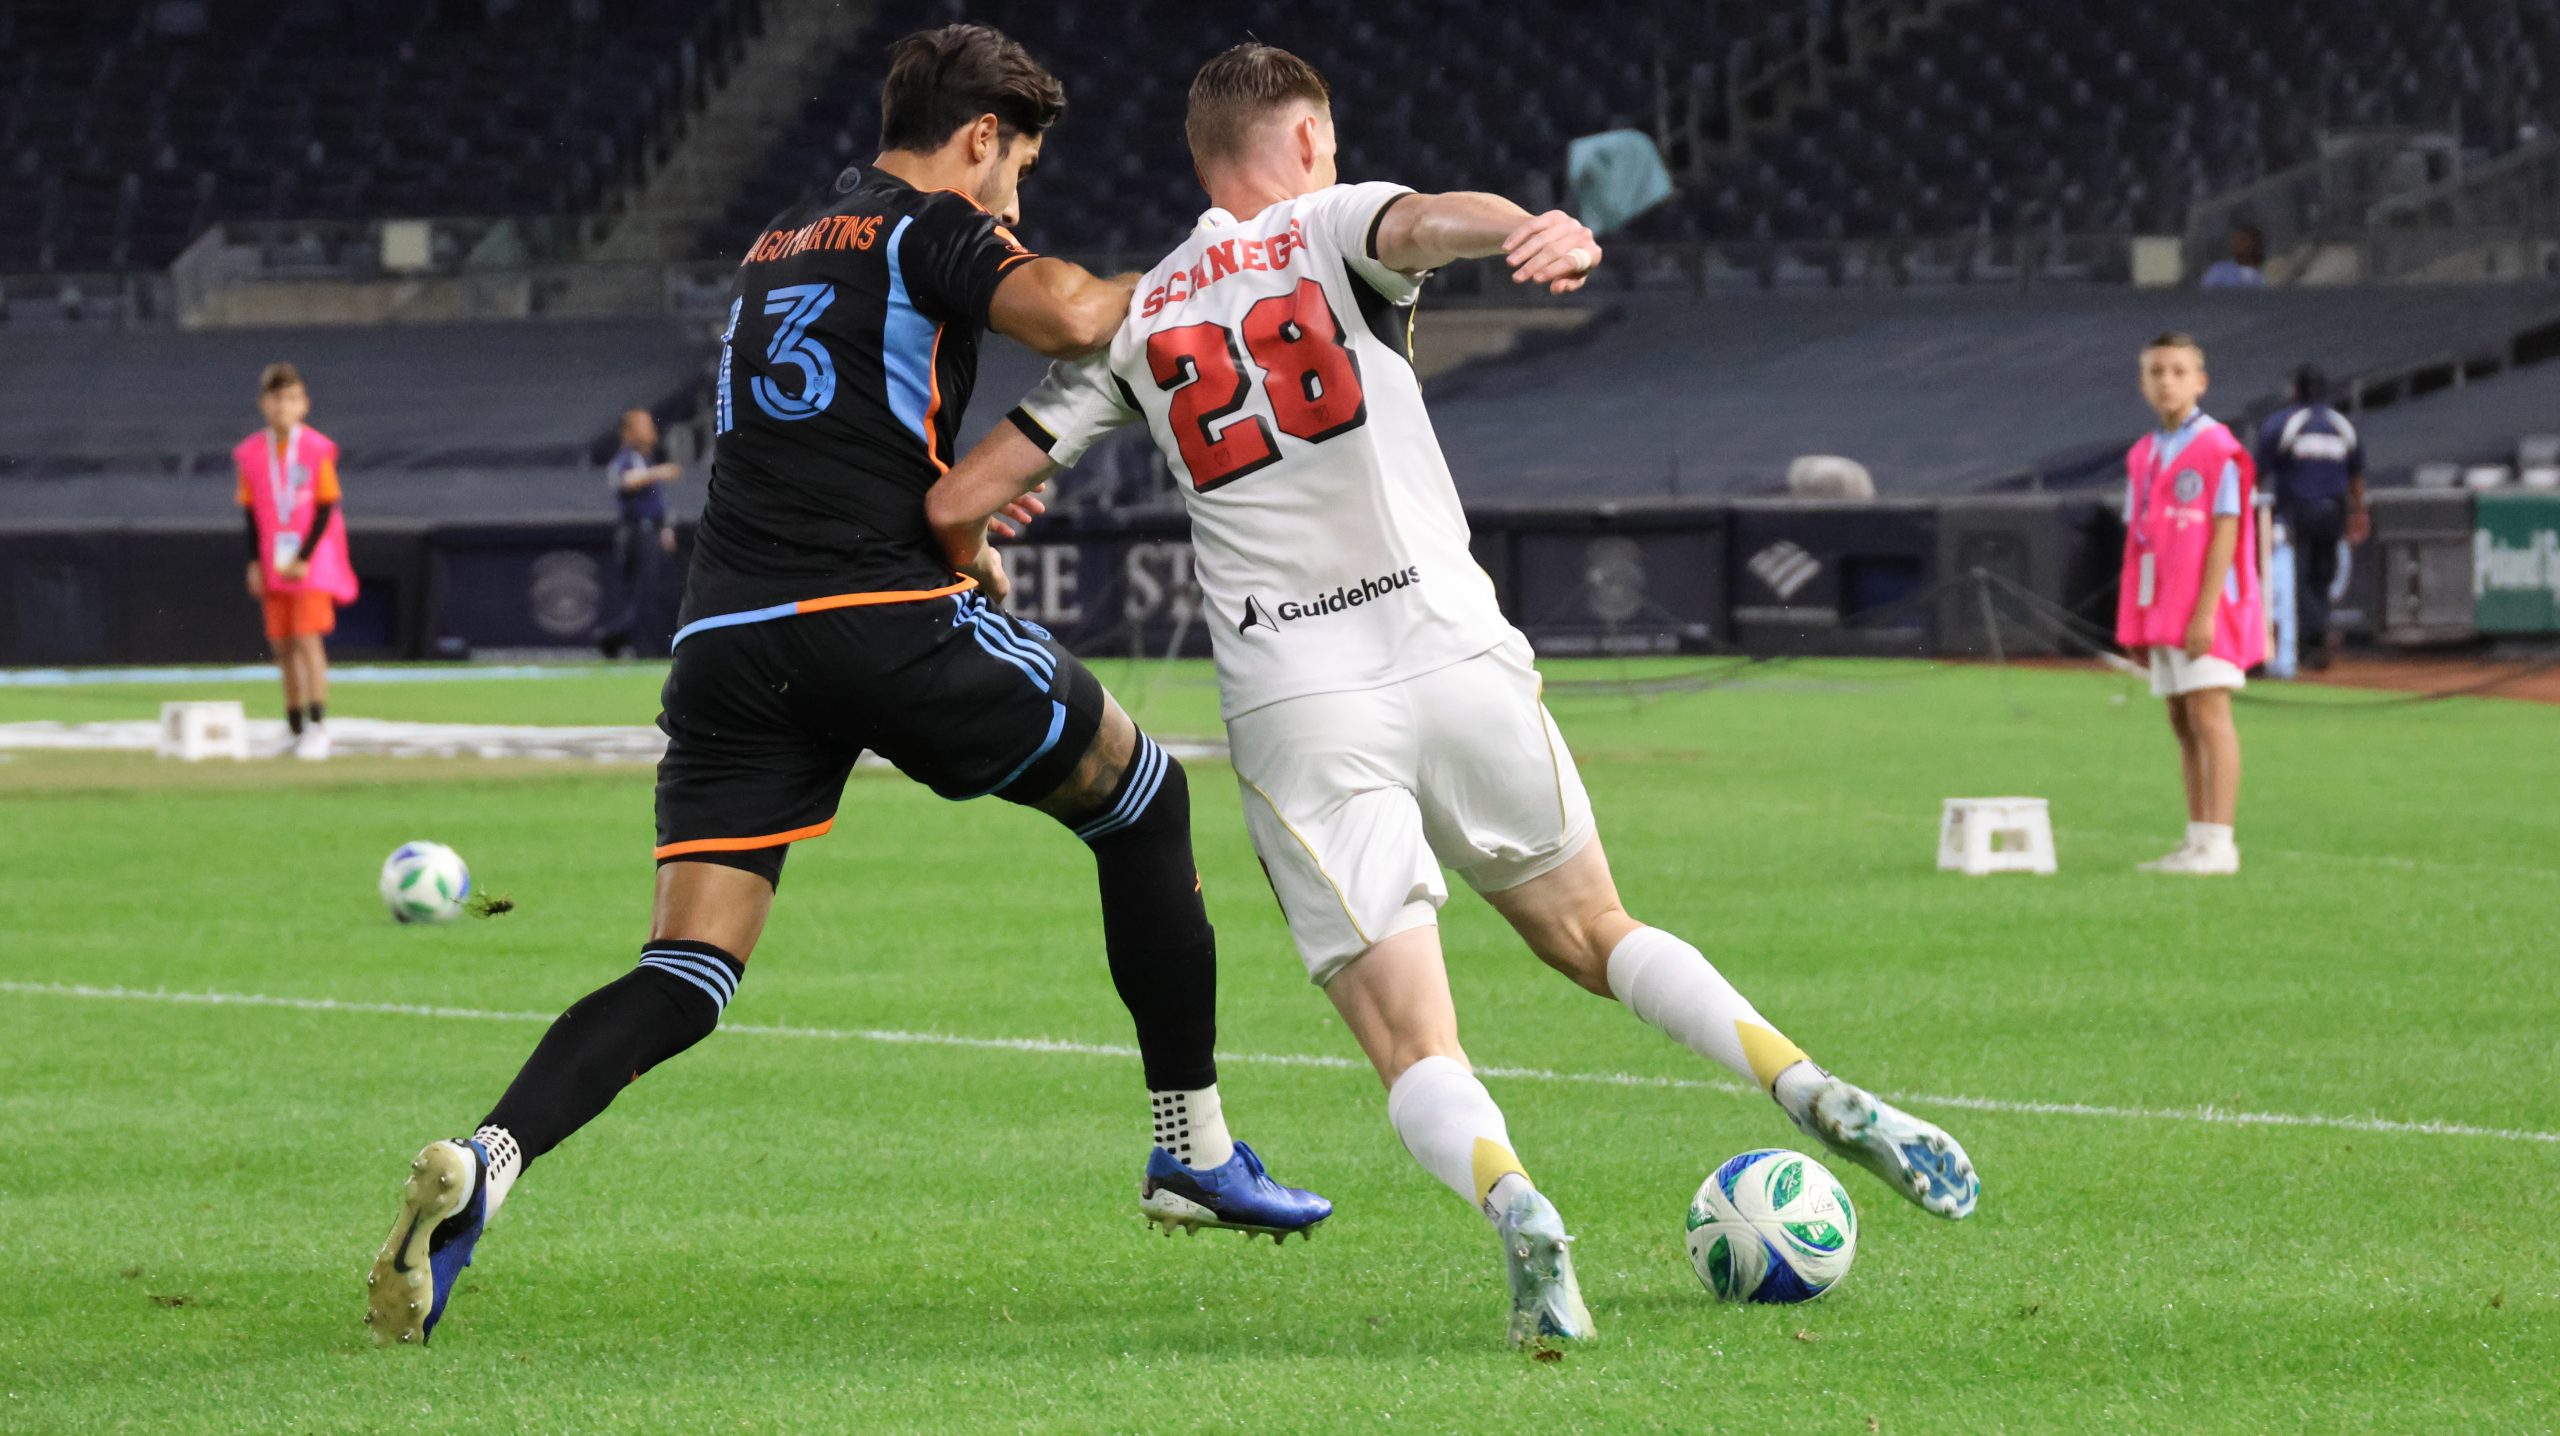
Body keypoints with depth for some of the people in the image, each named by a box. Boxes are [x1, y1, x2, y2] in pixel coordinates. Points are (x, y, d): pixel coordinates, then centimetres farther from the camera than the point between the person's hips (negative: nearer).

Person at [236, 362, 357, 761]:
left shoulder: (317, 450, -7)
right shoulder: (250, 455, 3)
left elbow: (326, 508, -6)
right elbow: (250, 512, 9)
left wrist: (304, 559, -13)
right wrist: (254, 562, 0)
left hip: (312, 560, -4)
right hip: (273, 564, 4)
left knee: (308, 638, -13)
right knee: (282, 646, 5)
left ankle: (318, 728, -13)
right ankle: (296, 730, 12)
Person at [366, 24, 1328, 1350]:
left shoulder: (777, 248, 26)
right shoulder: (927, 229, 2)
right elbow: (1068, 317, -15)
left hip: (726, 635, 6)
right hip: (882, 615, -6)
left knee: (684, 978, 0)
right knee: (1142, 795, 18)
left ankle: (485, 1159, -27)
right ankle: (1195, 1150, 21)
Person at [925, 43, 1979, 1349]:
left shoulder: (1133, 322, 14)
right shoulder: (1333, 227, 8)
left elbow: (960, 502, 13)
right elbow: (1430, 221, -18)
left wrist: (979, 569, 37)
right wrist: (1534, 230, -40)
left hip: (1294, 717, 0)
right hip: (1454, 656, 0)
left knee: (1413, 1053, -2)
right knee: (1595, 936, 21)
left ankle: (1509, 1198, -33)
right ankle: (1818, 1095, 1)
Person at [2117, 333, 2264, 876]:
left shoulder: (2216, 449, -8)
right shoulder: (2144, 456, 15)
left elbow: (2225, 531, -13)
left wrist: (2205, 612, -19)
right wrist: (2133, 621, 12)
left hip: (2206, 608, -7)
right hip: (2163, 608, 7)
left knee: (2209, 716, -10)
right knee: (2182, 724, 7)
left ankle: (2218, 845, -11)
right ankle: (2198, 841, 10)